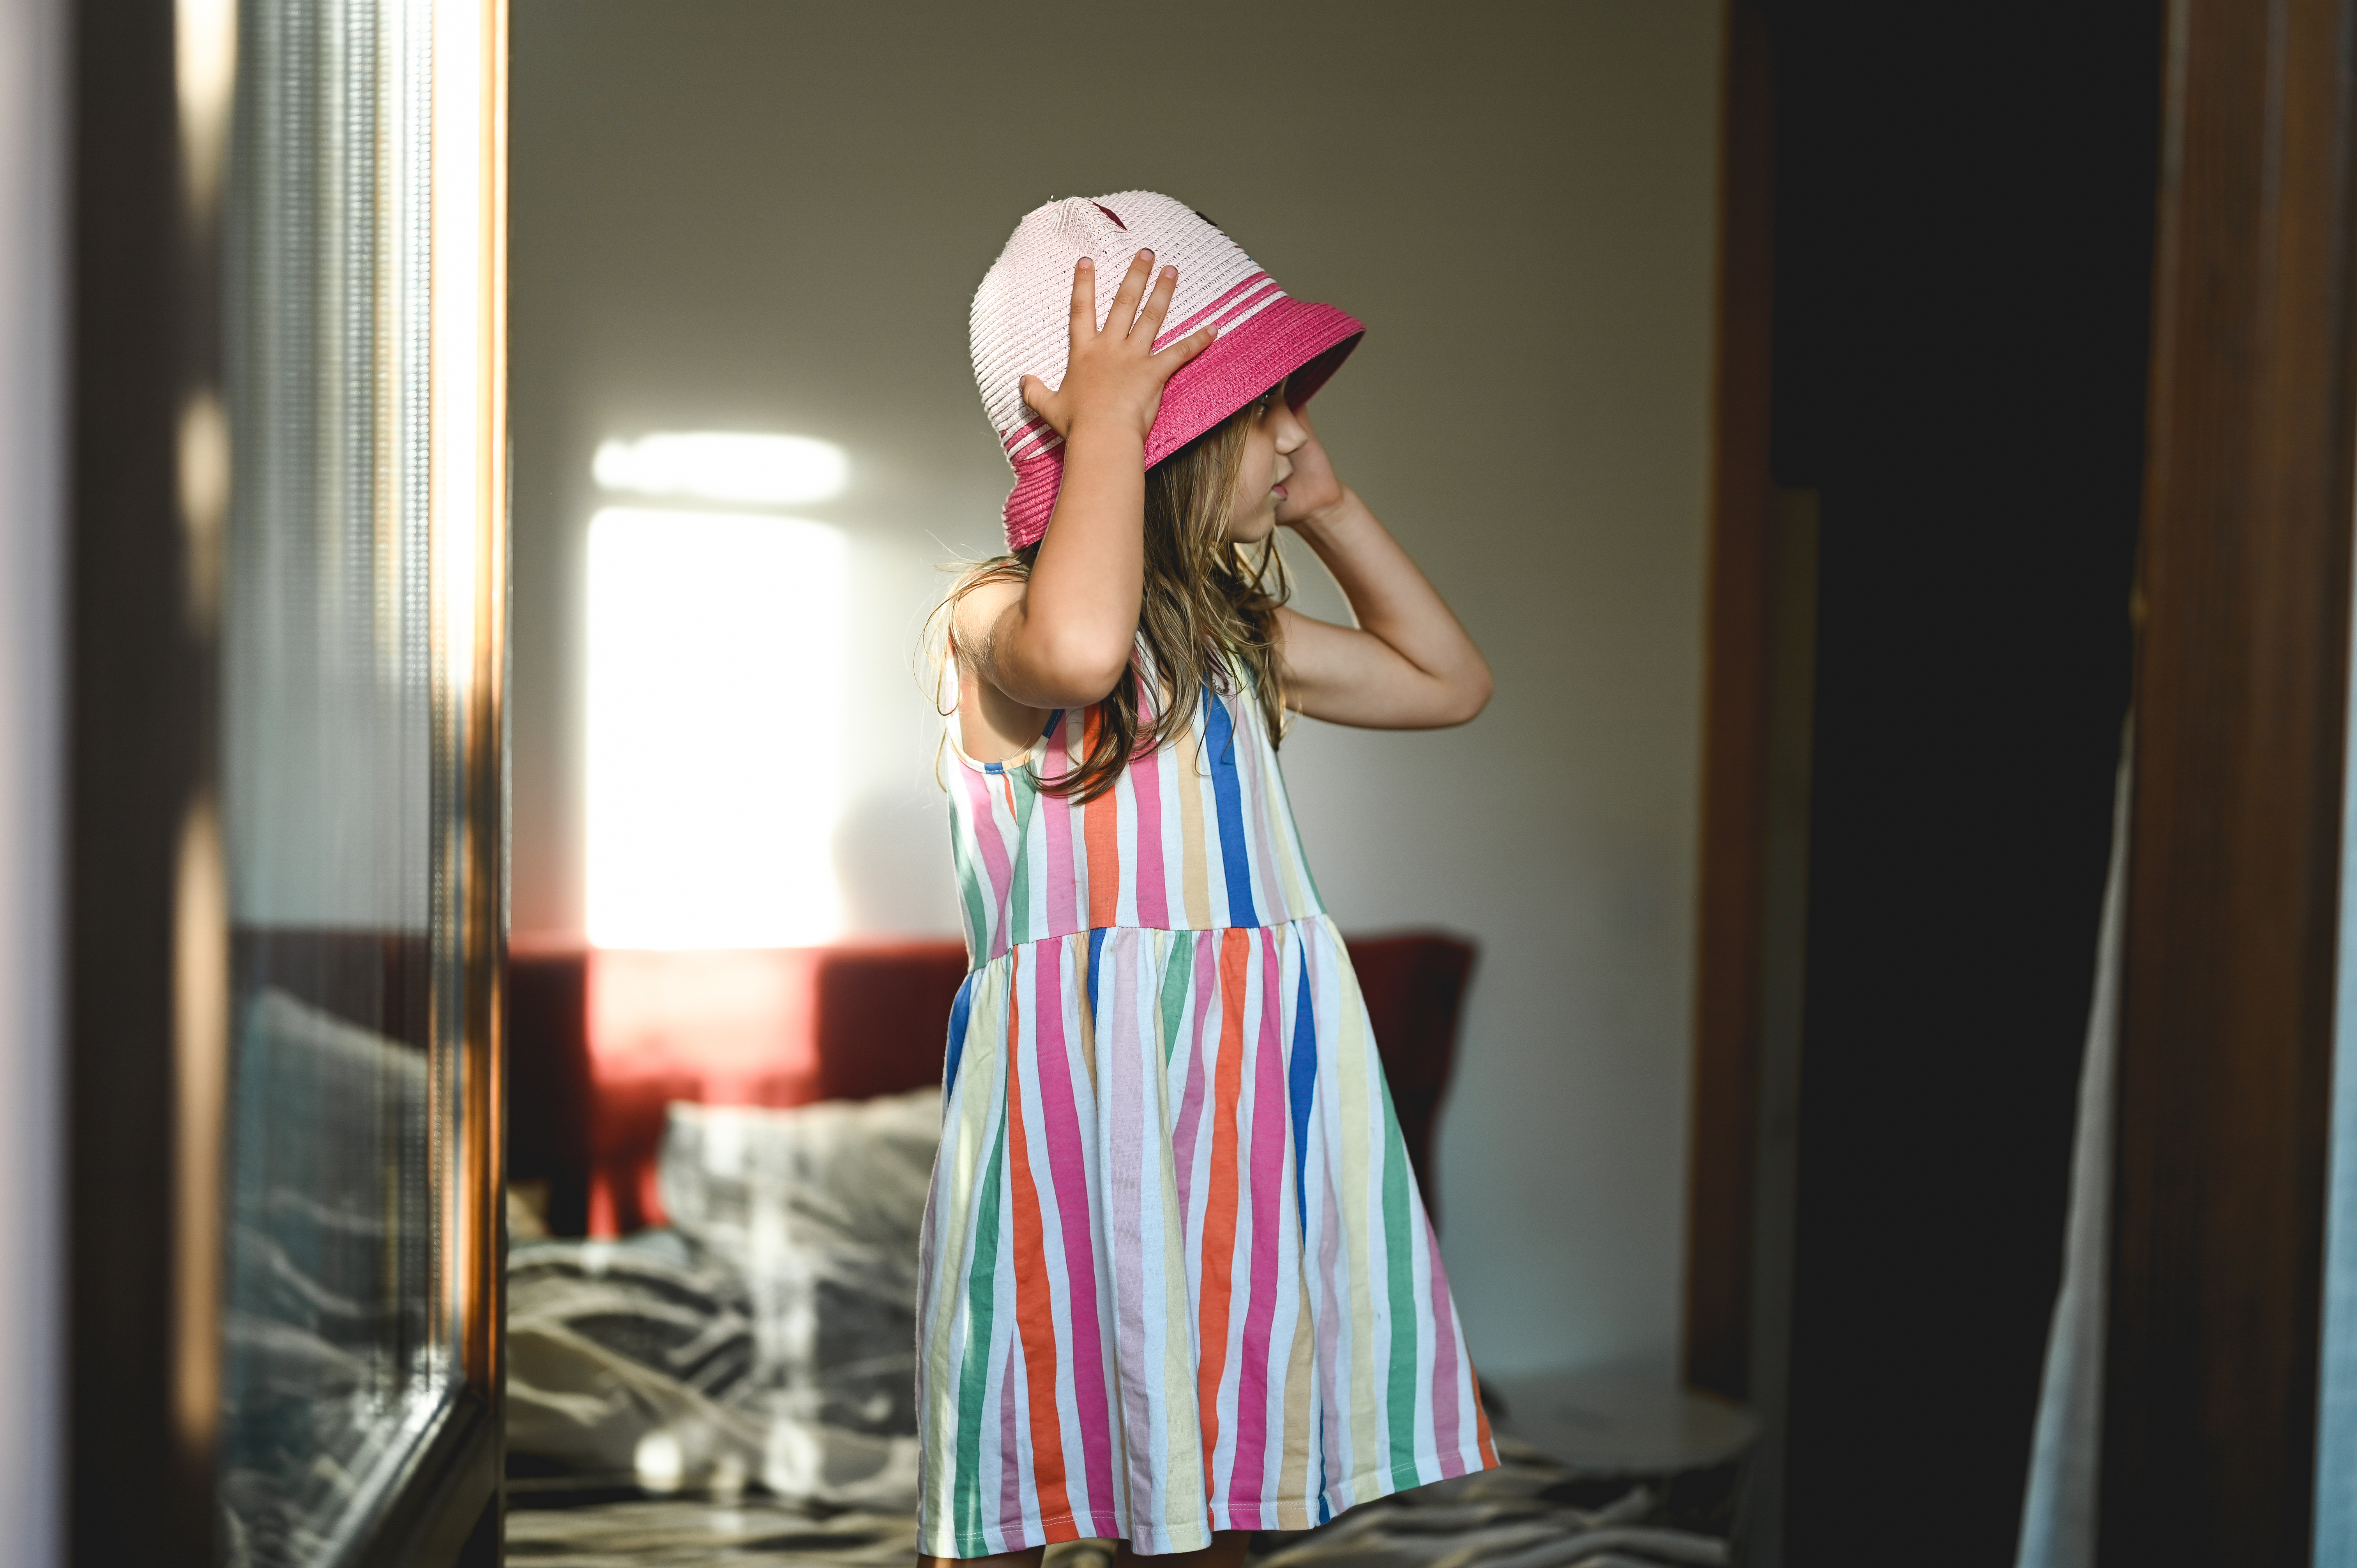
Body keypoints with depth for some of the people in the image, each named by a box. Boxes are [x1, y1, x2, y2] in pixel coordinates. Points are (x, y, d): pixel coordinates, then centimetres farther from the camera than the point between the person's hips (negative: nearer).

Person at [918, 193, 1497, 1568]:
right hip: (1084, 1089, -7)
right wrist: (1105, 419, -26)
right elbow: (1080, 647, -40)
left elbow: (1449, 681, 24)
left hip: (1252, 1098, 8)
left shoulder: (1229, 629, 14)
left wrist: (1330, 508, 16)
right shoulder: (997, 619, -13)